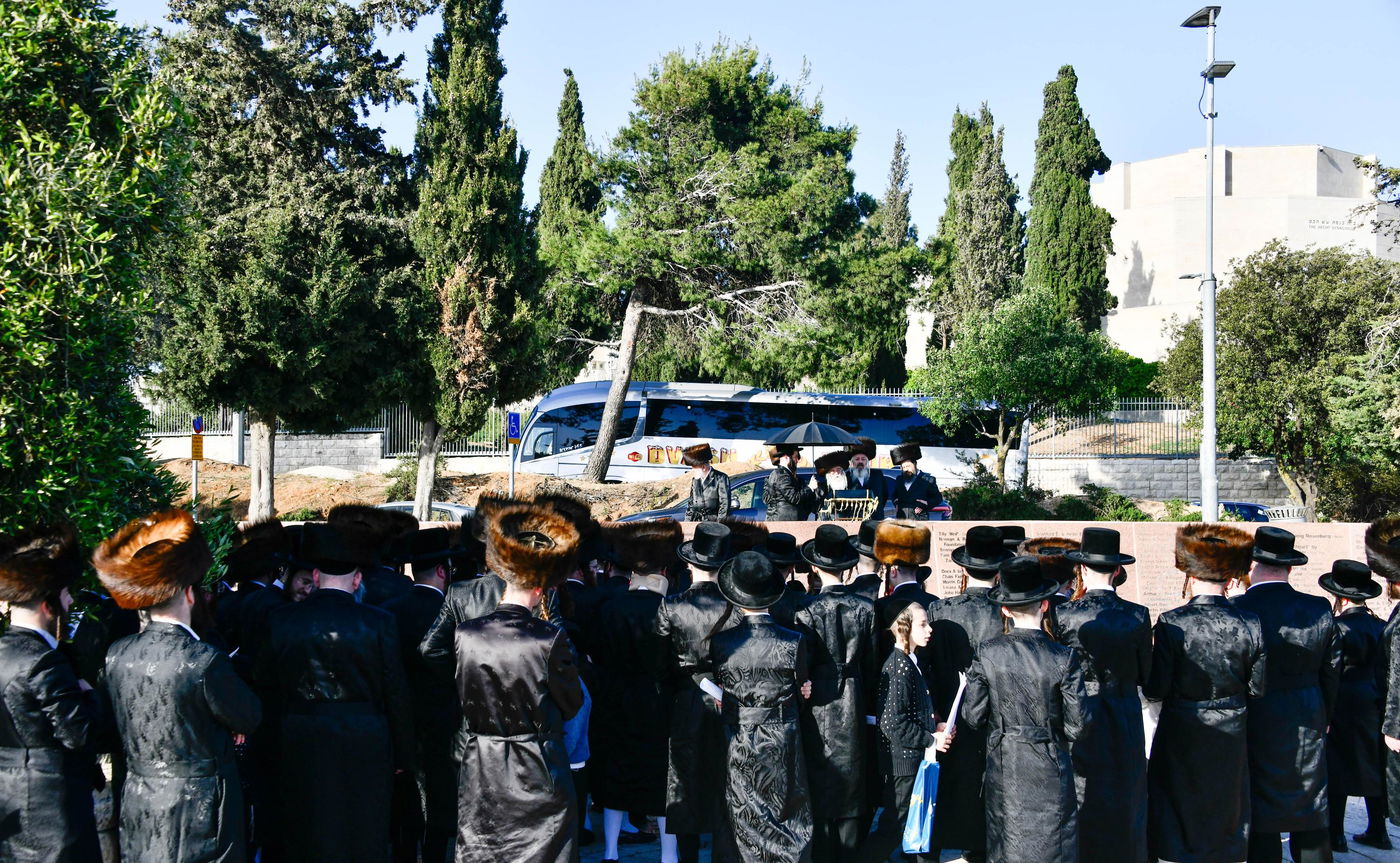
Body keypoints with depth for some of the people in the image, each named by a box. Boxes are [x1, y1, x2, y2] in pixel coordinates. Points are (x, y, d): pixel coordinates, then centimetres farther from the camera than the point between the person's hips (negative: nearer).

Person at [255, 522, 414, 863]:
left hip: (301, 750, 2)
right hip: (364, 753, -2)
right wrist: (401, 756, 5)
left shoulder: (281, 619, -4)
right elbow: (397, 694, -5)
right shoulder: (379, 622, -10)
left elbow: (264, 681, 5)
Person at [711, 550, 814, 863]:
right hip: (783, 748, 0)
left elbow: (717, 693, -2)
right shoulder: (795, 642, -14)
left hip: (737, 749, 1)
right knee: (789, 827, 12)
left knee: (739, 823, 13)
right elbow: (802, 691, -1)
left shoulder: (720, 642, -13)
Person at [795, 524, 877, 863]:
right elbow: (871, 665, 3)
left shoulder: (809, 610, -13)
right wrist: (864, 704, 14)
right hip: (853, 713, 3)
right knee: (850, 790, 12)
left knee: (818, 788, 5)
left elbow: (802, 667, -11)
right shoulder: (866, 608, -3)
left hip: (819, 710, -3)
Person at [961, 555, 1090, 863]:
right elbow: (1077, 725, -11)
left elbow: (973, 715, -5)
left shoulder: (987, 653, -10)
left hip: (1004, 769, 2)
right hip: (1049, 769, -2)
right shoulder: (1064, 658, -15)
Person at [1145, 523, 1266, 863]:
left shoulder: (1171, 624, -16)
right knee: (1224, 810, 17)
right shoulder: (1249, 625, -8)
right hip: (1231, 740, 3)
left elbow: (1155, 690, -13)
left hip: (1181, 737, -3)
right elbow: (1257, 689, 0)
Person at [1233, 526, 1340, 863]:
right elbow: (1332, 674, 6)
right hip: (1308, 729, 4)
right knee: (1312, 827, 12)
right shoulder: (1319, 610, -1)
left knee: (1261, 826, 3)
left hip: (1254, 730, -4)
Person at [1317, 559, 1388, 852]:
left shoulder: (1339, 628, -17)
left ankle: (1335, 834, 7)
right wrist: (1382, 703, 16)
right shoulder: (1381, 627, 2)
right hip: (1375, 708, 7)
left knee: (1337, 773, 2)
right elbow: (1385, 671, 7)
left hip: (1345, 708, -7)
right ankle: (1377, 831, 21)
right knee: (1374, 769, 14)